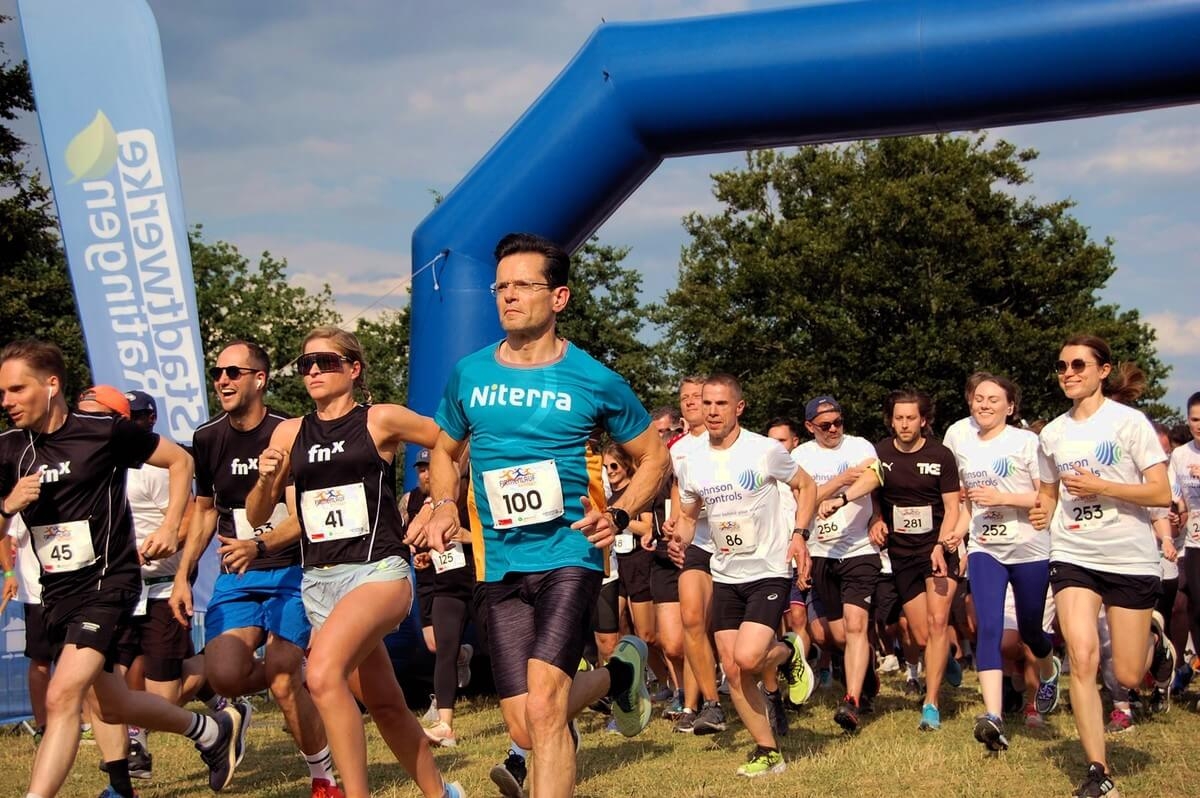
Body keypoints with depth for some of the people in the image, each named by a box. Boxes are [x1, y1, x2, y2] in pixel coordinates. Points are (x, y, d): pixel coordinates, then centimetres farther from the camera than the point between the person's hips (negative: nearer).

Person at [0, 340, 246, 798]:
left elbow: (180, 460, 2)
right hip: (57, 592, 7)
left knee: (62, 697, -22)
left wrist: (171, 528, -8)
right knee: (111, 705, 16)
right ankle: (215, 731, 38)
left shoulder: (105, 431, -11)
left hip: (107, 583, -7)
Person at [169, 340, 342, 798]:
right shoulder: (208, 438, 5)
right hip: (235, 577, 4)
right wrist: (183, 575, 13)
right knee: (223, 674, -17)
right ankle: (287, 670, 19)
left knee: (284, 684, -14)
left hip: (289, 571, -4)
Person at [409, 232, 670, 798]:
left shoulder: (594, 381, -3)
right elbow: (444, 451, 22)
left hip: (569, 555, -4)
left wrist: (619, 516, -8)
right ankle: (617, 674, 35)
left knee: (543, 709, -20)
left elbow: (654, 458, 8)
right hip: (501, 565, 4)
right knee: (525, 730, 5)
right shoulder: (469, 374, 6)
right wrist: (445, 507, 3)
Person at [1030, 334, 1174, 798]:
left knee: (1127, 676, 3)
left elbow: (1162, 494, -11)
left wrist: (1100, 487, -21)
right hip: (1073, 556, 3)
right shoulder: (1053, 433, 6)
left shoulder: (1129, 421, -7)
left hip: (1131, 557, -3)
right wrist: (1043, 510, -2)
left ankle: (1153, 641, 40)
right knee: (1082, 658, -13)